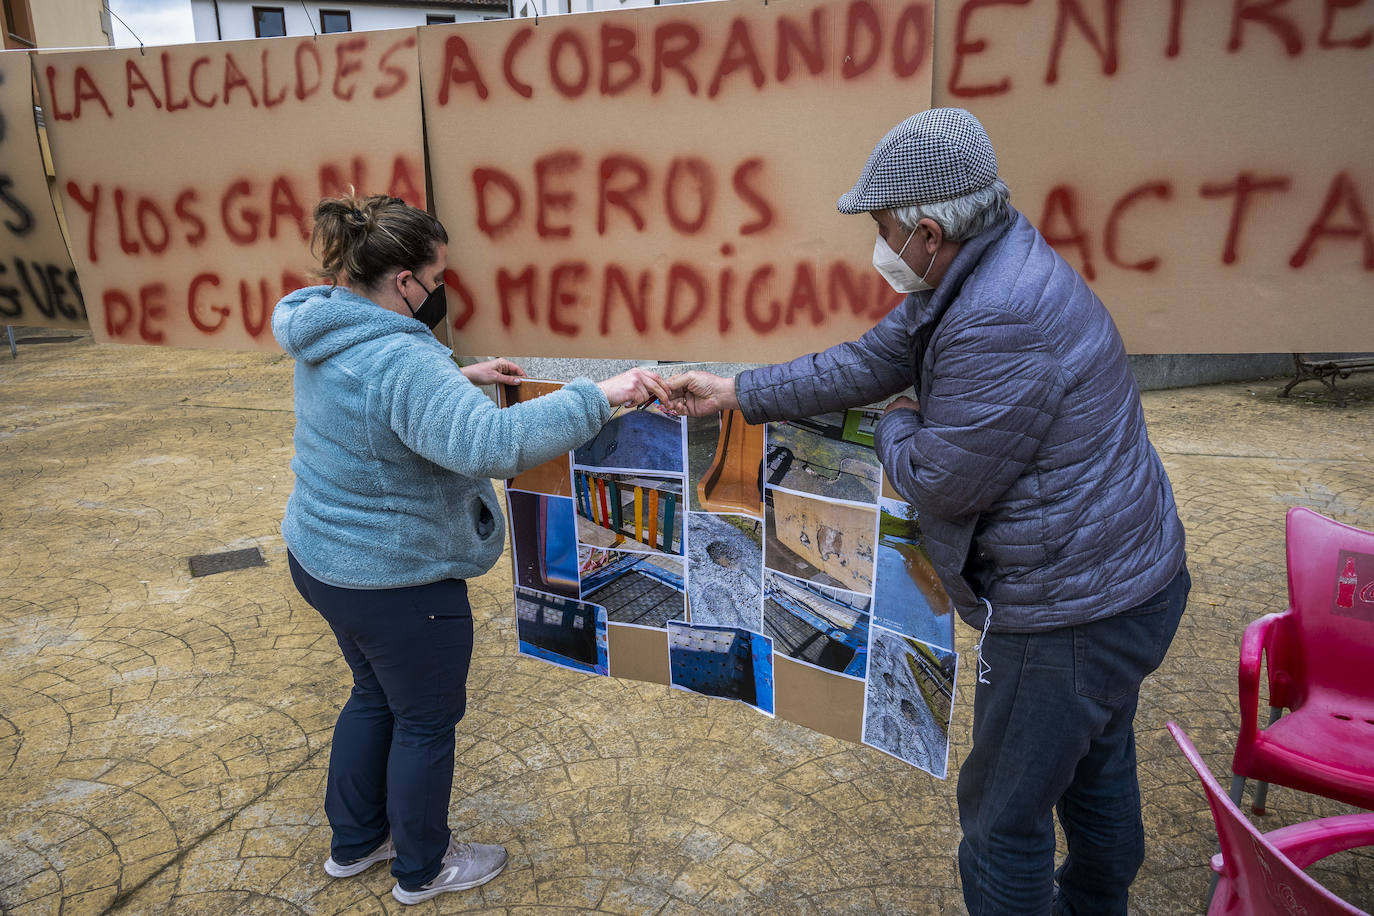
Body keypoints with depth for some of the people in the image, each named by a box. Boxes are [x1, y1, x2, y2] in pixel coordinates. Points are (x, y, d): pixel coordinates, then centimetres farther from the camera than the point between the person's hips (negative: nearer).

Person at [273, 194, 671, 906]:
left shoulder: (330, 334, 2)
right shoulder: (400, 360, -31)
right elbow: (491, 443, -43)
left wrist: (465, 376, 13)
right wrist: (601, 395, -40)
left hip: (322, 556, 10)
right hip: (397, 582, -10)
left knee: (375, 695, 27)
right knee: (427, 720, 13)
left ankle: (355, 842, 46)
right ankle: (423, 868, 35)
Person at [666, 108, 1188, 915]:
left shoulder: (1001, 322, -31)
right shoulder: (979, 270, 3)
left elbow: (942, 481, -25)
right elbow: (871, 361, 7)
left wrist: (897, 427, -2)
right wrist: (737, 392, 7)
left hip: (1071, 615, -10)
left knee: (1005, 811, 9)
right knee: (1096, 768, 30)